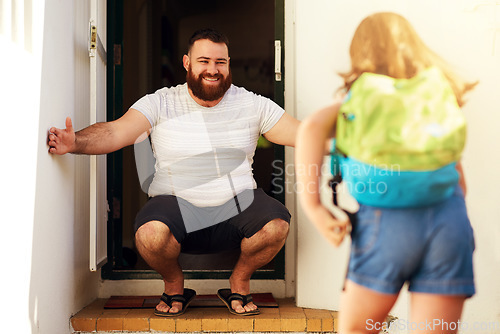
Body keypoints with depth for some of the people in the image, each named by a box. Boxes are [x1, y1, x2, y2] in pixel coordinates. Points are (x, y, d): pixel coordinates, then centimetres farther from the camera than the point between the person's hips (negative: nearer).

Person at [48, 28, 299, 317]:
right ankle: (174, 284, 5)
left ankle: (240, 282, 6)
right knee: (150, 233, -33)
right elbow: (116, 132, -14)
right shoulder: (162, 103, 0)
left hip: (237, 205, 2)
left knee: (276, 225, -28)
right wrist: (75, 142, -33)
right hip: (176, 204, -1)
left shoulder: (252, 104, 5)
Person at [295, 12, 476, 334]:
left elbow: (312, 127, -10)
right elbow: (456, 172, 16)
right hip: (449, 217, 3)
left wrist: (312, 203, -11)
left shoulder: (360, 93, 9)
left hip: (388, 218, -3)